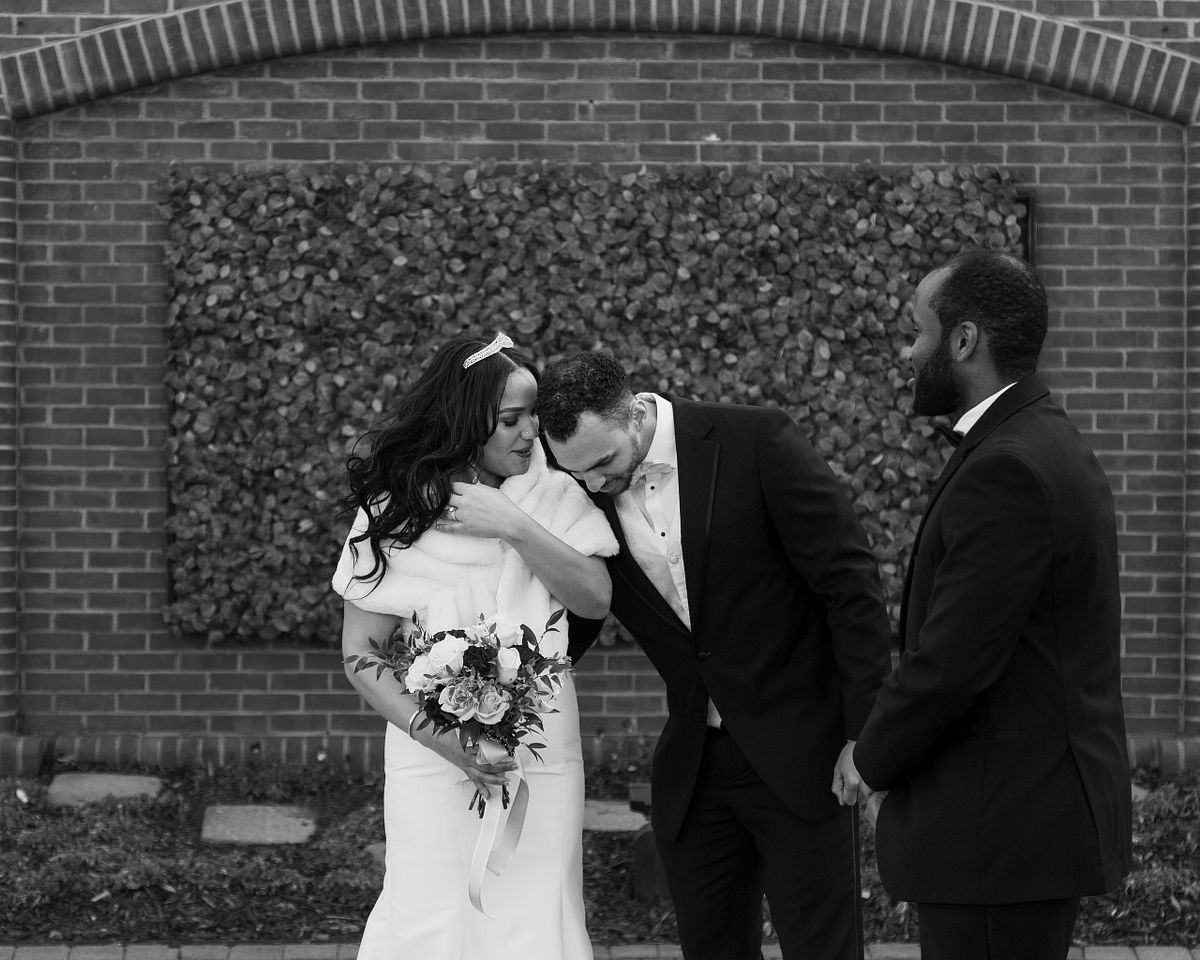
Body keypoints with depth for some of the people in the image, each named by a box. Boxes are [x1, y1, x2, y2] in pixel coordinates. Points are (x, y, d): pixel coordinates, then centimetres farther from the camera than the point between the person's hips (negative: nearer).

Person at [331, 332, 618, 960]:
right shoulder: (395, 513, -3)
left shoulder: (554, 496, 4)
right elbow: (360, 655, -3)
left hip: (543, 756, 2)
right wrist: (442, 739, -15)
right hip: (432, 752, -2)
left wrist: (514, 527, -16)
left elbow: (594, 599, -7)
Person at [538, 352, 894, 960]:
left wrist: (864, 733, -12)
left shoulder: (757, 442, -13)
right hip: (691, 770, 4)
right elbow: (567, 631, 13)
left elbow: (849, 581, -10)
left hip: (798, 757, -4)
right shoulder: (586, 499, -1)